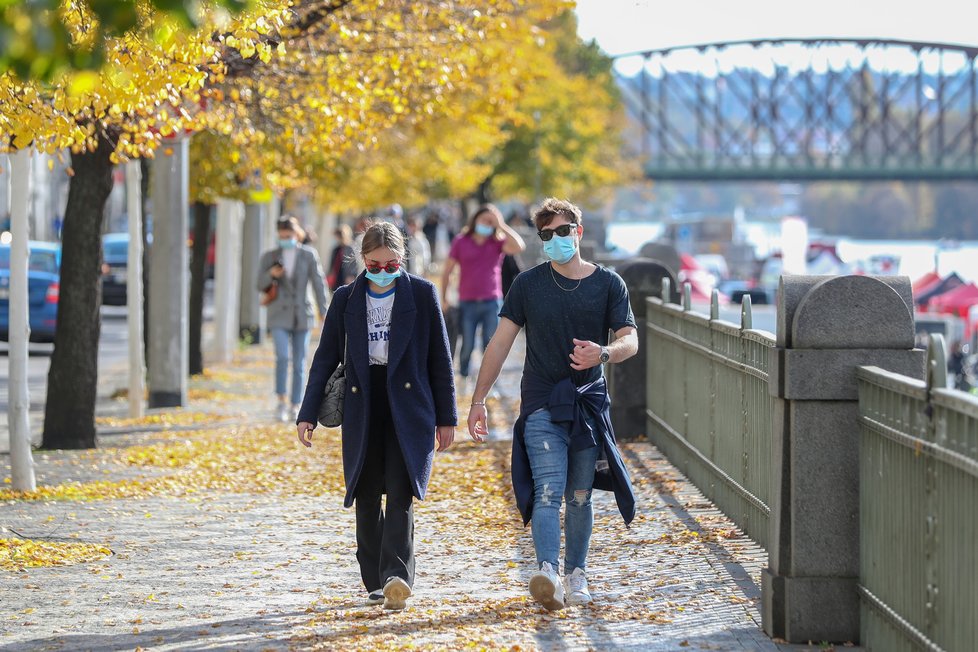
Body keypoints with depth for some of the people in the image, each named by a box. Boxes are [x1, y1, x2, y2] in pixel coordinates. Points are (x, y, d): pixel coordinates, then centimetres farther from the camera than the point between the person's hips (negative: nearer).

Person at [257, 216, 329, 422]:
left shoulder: (308, 255, 2)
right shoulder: (269, 257, 3)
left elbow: (318, 283, 2)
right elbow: (260, 286, 4)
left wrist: (324, 312, -4)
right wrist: (271, 275, -17)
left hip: (302, 316, 1)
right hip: (279, 315, -1)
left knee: (299, 363, 4)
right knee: (282, 357, -20)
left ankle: (295, 406, 12)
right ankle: (282, 401, -10)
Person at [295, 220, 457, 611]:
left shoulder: (422, 294, 1)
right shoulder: (346, 299, 6)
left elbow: (440, 358, 4)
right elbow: (326, 358, 9)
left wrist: (446, 417, 5)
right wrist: (308, 414, 3)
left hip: (408, 407, -3)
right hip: (362, 407, 3)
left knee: (401, 492, -14)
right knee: (367, 496, 5)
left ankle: (397, 577, -23)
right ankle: (375, 582, 15)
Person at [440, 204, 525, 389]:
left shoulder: (498, 242, 3)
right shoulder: (461, 242, 3)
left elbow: (518, 246, -18)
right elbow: (447, 271, 8)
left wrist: (500, 225, -14)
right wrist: (443, 299, 7)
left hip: (492, 303, 0)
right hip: (467, 303, 0)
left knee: (490, 346, -2)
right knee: (467, 346, 3)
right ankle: (463, 379, 23)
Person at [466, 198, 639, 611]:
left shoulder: (608, 284, 4)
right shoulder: (528, 284, 3)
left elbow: (630, 341, -1)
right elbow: (501, 341, 3)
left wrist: (603, 353, -25)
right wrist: (478, 400, -1)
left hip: (589, 402, 1)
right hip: (541, 404, -1)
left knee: (579, 495, 7)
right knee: (548, 491, -16)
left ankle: (576, 576, 19)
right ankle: (547, 574, -29)